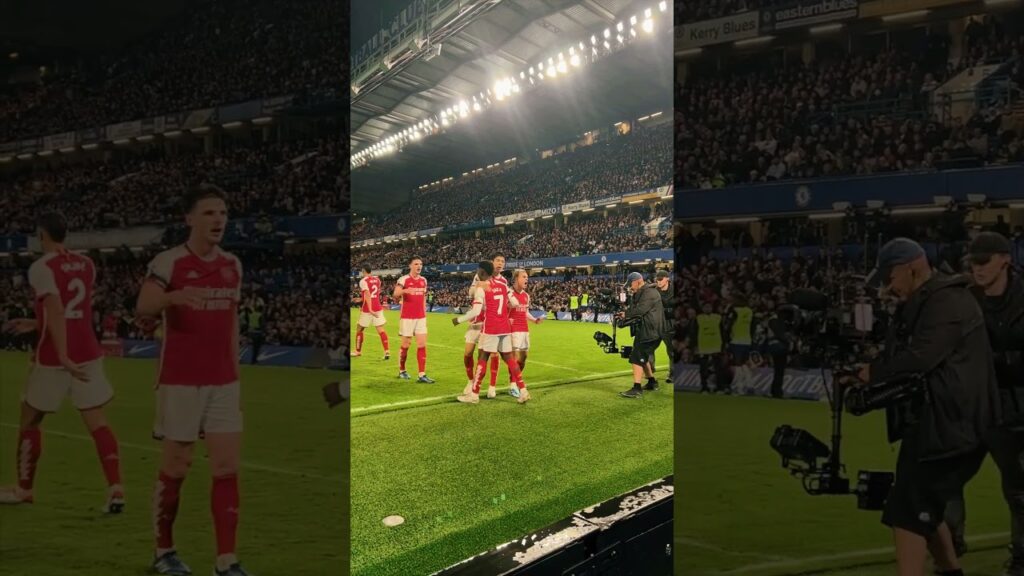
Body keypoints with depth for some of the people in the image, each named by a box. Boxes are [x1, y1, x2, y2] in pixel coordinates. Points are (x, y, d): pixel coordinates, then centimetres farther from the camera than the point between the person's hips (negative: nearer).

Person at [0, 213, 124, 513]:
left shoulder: (41, 268, -9)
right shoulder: (86, 265, 11)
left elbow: (56, 313, -22)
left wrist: (63, 357, -27)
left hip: (53, 357, -5)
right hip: (88, 353, 5)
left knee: (29, 421, 15)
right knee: (97, 423, 0)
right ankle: (116, 488, -13)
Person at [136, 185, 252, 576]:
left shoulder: (233, 265, 9)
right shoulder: (168, 261, -9)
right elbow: (143, 307, -27)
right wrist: (173, 296, -48)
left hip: (223, 384, 5)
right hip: (180, 383, -5)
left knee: (227, 469, 0)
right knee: (174, 470, 6)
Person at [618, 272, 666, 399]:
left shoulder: (649, 293, -15)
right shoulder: (639, 294, 18)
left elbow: (640, 310, -24)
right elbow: (633, 309, 17)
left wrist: (626, 315, -11)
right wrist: (624, 314, -4)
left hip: (650, 332, -11)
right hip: (643, 331, 11)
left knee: (637, 358, -15)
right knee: (643, 357, 21)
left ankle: (637, 389, -19)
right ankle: (652, 382, 35)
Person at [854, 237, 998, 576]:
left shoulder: (947, 302, -16)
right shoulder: (927, 303, 18)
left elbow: (919, 358, -26)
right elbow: (909, 352, 17)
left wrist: (872, 372, -14)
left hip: (949, 426, -11)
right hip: (939, 423, 11)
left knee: (907, 512, -11)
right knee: (923, 508, 19)